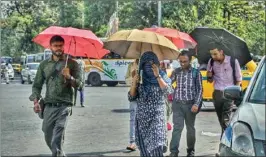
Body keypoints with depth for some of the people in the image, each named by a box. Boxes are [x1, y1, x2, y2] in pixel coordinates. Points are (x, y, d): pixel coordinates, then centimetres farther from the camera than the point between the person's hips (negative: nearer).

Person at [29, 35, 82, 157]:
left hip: (64, 105, -4)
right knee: (48, 137, 10)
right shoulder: (44, 64, 11)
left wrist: (69, 77, -22)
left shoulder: (72, 64, 3)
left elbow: (79, 84, -3)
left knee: (57, 139, -17)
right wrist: (35, 100, -3)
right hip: (49, 105, 4)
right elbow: (37, 85, 13)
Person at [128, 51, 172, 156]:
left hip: (157, 116, -3)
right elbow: (131, 98, 3)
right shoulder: (139, 78, 6)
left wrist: (157, 76, -20)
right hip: (141, 117, 3)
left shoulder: (162, 76, 1)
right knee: (143, 146, 7)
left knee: (156, 145, -14)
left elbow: (168, 91, -16)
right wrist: (134, 84, -11)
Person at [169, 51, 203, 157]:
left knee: (190, 128, 11)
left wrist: (196, 104, -10)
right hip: (177, 104, 1)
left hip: (190, 104, 0)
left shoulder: (196, 72, 0)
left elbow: (199, 90, -2)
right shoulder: (176, 72, 6)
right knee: (177, 127, -7)